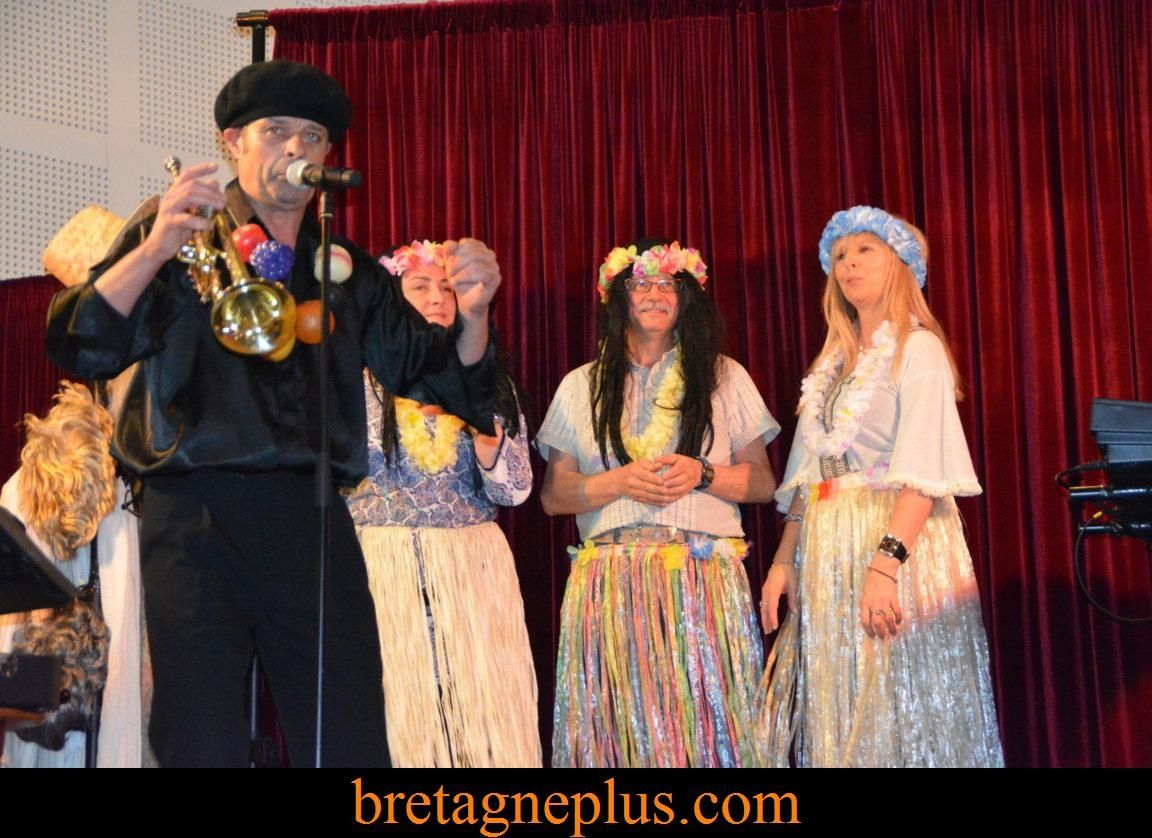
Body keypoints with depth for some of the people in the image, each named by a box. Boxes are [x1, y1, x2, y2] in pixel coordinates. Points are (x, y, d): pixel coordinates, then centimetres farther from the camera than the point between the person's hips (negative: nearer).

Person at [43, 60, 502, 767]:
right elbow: (83, 349, -5)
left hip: (315, 522, 3)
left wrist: (471, 313, -7)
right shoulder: (178, 239, 9)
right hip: (197, 517, -3)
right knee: (203, 745, -2)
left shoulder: (349, 270, 19)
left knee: (351, 743, 1)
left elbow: (437, 374, 14)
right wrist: (154, 252, -21)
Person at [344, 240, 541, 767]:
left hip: (475, 566, 2)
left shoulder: (489, 384, 13)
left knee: (487, 715, -3)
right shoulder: (363, 379, 6)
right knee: (402, 711, -5)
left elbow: (514, 490, 4)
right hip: (386, 564, -2)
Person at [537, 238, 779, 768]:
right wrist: (620, 482, -9)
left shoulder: (724, 376, 13)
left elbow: (763, 482, 9)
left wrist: (701, 474, -9)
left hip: (705, 575, 0)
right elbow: (553, 495, 8)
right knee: (620, 721, -4)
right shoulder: (582, 386, 13)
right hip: (610, 580, 1)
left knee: (707, 720, -7)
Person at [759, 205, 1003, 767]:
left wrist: (886, 563, -25)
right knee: (840, 714, 6)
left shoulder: (917, 348, -3)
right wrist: (784, 560, 6)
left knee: (901, 713, -5)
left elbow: (923, 471, -15)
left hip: (898, 537, -7)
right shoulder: (833, 363, 19)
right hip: (828, 552, 7)